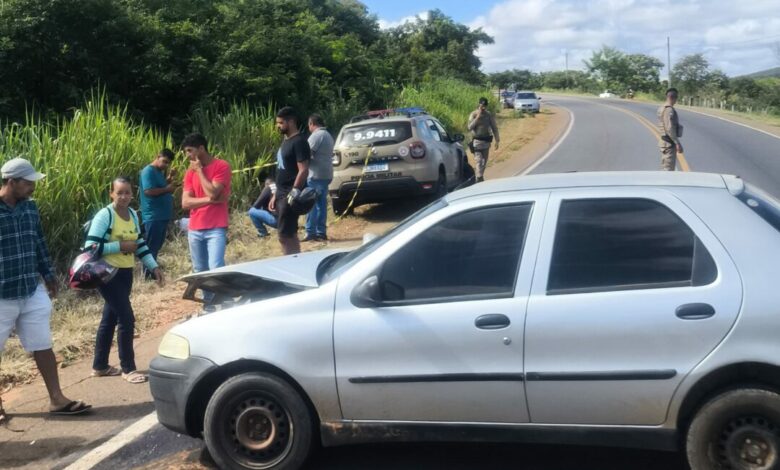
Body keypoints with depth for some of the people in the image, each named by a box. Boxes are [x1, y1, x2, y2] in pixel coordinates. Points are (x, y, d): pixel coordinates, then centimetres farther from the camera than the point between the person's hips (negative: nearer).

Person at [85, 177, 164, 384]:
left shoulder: (133, 215, 8)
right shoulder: (104, 215, -15)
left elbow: (140, 243, 18)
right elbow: (90, 247, -19)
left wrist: (154, 266, 11)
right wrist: (120, 246, -21)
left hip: (126, 273, 8)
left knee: (110, 319, 15)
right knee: (126, 319, -9)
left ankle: (100, 366, 27)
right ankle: (128, 369, 3)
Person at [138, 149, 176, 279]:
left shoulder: (159, 172, 16)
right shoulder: (148, 171, -13)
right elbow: (148, 191, -24)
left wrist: (170, 178, 10)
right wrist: (166, 189, -17)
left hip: (162, 216, 10)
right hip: (153, 217, -10)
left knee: (156, 247, 14)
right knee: (151, 248, -6)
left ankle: (153, 274, 21)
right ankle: (148, 276, -3)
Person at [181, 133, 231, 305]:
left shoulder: (221, 166, -5)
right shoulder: (190, 172, 10)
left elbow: (212, 193, -17)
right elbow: (185, 203, 2)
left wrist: (199, 170, -6)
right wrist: (210, 200, -11)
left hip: (216, 229, -6)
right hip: (194, 230, 6)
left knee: (216, 269, -16)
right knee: (200, 272, 10)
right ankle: (208, 304, 21)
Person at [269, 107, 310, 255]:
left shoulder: (299, 142, -13)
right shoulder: (286, 141, 16)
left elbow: (303, 171, -20)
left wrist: (293, 193, -24)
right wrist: (276, 195, 19)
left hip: (290, 196, -10)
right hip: (282, 195, 10)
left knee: (285, 236, -10)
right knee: (290, 234, 12)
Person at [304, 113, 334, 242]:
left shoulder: (316, 135, -12)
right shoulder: (328, 135, 20)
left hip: (316, 174, -9)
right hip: (326, 174, 9)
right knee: (321, 203, 10)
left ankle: (311, 232, -8)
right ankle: (321, 232, 11)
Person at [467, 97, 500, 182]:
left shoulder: (489, 115, 3)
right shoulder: (473, 114, -5)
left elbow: (494, 128, 8)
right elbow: (470, 127, -18)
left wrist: (497, 140, 2)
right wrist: (478, 117, -21)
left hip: (486, 141, 4)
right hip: (477, 141, -4)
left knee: (484, 161, 11)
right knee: (479, 161, -13)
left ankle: (481, 177, 26)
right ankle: (479, 179, -16)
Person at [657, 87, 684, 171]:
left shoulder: (662, 108, 11)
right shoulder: (669, 110, -19)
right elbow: (670, 129, -26)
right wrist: (678, 143, -25)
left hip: (664, 141, 10)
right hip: (669, 143, -10)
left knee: (665, 168, 18)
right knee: (669, 168, -7)